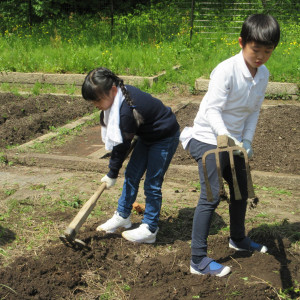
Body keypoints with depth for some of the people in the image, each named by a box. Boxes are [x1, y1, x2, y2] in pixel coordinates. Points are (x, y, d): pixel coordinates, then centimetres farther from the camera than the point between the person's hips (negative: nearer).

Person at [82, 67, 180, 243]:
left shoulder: (127, 111, -35)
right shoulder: (120, 94, -8)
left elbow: (122, 144, -24)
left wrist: (112, 174, -12)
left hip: (165, 138, -9)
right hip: (147, 136, 10)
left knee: (152, 183, -6)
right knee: (131, 174, 11)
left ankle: (149, 229, 4)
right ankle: (123, 216, 23)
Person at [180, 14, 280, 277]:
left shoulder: (263, 74, -1)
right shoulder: (226, 70, -24)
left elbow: (254, 111, 6)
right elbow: (212, 109, -27)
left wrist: (246, 140, -6)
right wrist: (225, 136, -40)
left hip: (234, 141, 8)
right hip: (209, 138, -8)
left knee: (242, 190, 20)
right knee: (211, 196, -14)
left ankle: (238, 238, 45)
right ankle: (198, 260, -8)